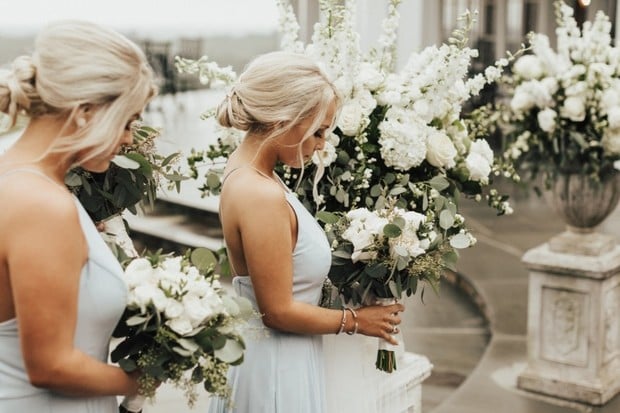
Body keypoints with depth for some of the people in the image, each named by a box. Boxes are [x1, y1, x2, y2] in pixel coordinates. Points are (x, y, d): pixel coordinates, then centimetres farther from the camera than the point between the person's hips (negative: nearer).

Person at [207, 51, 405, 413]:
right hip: (274, 365, -9)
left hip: (280, 356, 9)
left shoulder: (247, 171, 0)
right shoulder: (262, 197, -28)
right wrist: (356, 321, -10)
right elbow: (279, 311, -23)